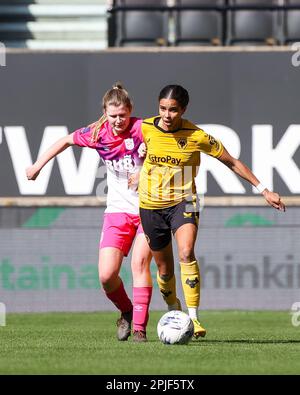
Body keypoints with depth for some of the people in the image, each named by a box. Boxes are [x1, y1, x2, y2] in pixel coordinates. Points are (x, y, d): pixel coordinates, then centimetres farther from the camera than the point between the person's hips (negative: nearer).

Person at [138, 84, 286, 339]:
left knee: (186, 254, -27)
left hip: (183, 201, -3)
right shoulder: (146, 128, -9)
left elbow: (232, 162, -4)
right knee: (164, 268, 10)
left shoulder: (197, 136, -15)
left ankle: (194, 318, -25)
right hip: (151, 204, 3)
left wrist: (263, 190, -3)